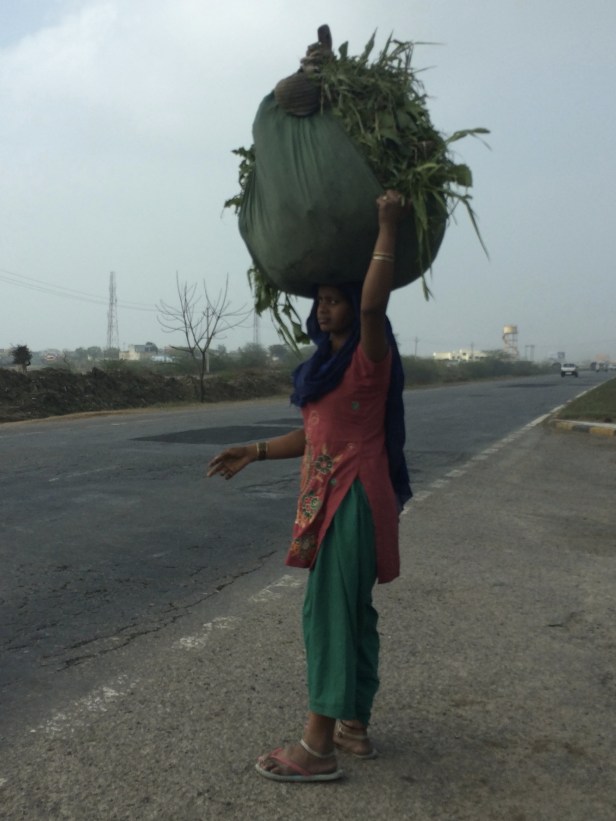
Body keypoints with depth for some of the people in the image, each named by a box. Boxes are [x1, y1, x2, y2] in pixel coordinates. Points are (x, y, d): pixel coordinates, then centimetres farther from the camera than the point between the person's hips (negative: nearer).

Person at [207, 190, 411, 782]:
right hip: (330, 496, 9)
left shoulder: (370, 356, -9)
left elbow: (373, 305, -31)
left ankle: (318, 747, -3)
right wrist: (254, 453, 16)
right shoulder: (327, 363, 18)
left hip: (356, 495, -9)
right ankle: (354, 727, 24)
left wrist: (388, 228, -26)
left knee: (329, 609, -9)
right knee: (351, 609, 13)